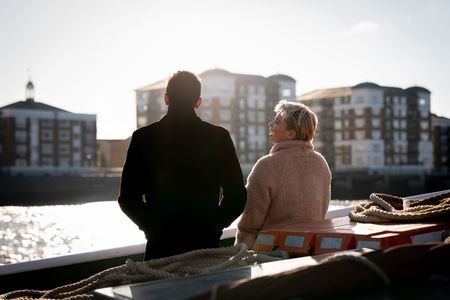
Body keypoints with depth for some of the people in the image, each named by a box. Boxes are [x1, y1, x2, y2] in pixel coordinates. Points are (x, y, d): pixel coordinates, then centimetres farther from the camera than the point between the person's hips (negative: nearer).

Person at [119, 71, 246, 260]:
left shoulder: (143, 137, -2)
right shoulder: (219, 137, -2)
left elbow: (128, 199, 0)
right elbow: (237, 197, 0)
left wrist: (152, 227, 11)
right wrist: (214, 225, 11)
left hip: (161, 246, 0)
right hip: (206, 244, 0)